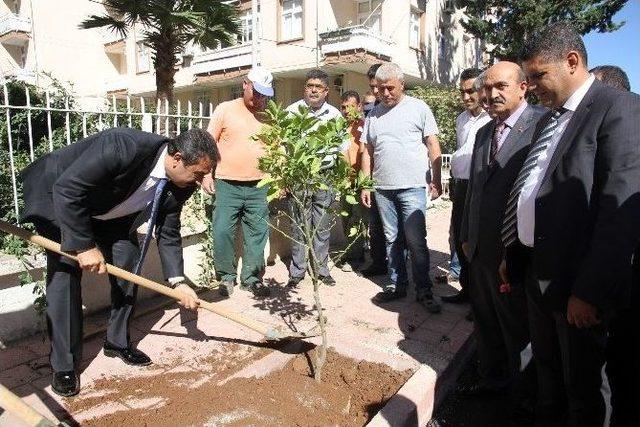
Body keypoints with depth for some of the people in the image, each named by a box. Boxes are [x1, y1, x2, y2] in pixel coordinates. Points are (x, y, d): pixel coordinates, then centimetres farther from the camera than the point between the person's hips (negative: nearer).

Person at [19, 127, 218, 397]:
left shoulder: (179, 186, -18)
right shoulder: (123, 147, -40)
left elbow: (168, 233, -7)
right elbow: (67, 188, -35)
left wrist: (178, 282, -16)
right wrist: (85, 246, -32)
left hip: (110, 213, 6)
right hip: (58, 199, -6)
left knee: (128, 267, -1)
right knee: (64, 274, -12)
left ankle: (117, 342, 19)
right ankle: (64, 366, 2)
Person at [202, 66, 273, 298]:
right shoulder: (225, 109, 3)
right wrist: (206, 175, -4)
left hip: (258, 187, 2)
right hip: (227, 185, -2)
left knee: (257, 234, 6)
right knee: (222, 232, -1)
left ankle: (252, 278, 19)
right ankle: (226, 277, 17)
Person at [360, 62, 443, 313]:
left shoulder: (418, 108, 1)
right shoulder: (374, 114, 12)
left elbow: (433, 146, 1)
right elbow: (367, 152, 13)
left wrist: (436, 180, -4)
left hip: (412, 187, -4)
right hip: (382, 188, 4)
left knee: (416, 241, -3)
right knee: (391, 239, 11)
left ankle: (424, 291, 9)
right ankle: (397, 285, 23)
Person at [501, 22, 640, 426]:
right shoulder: (547, 121, 14)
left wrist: (590, 291, -20)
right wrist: (514, 256, 14)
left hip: (578, 284, -7)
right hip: (537, 273, 7)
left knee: (581, 386, 12)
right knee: (547, 368, 22)